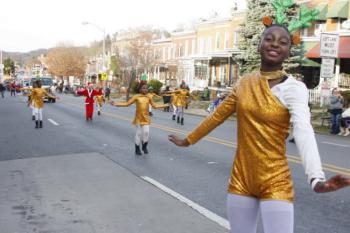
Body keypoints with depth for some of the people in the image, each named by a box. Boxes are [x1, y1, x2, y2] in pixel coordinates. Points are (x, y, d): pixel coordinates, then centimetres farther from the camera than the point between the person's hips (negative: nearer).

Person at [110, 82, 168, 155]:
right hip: (138, 118, -2)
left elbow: (154, 106, 10)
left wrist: (165, 105, 11)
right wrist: (115, 104, -16)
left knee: (146, 132, -2)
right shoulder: (136, 97, -8)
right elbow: (127, 104, -8)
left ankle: (144, 147, 22)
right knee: (138, 133, 3)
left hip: (146, 118, 2)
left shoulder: (148, 97, 1)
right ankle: (137, 149, 18)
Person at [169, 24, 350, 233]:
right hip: (240, 178, 4)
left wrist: (316, 178, -44)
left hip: (275, 181, -4)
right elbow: (218, 115, 13)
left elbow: (303, 131, -28)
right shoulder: (245, 82, 2)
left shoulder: (294, 88, -12)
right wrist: (188, 140, 21)